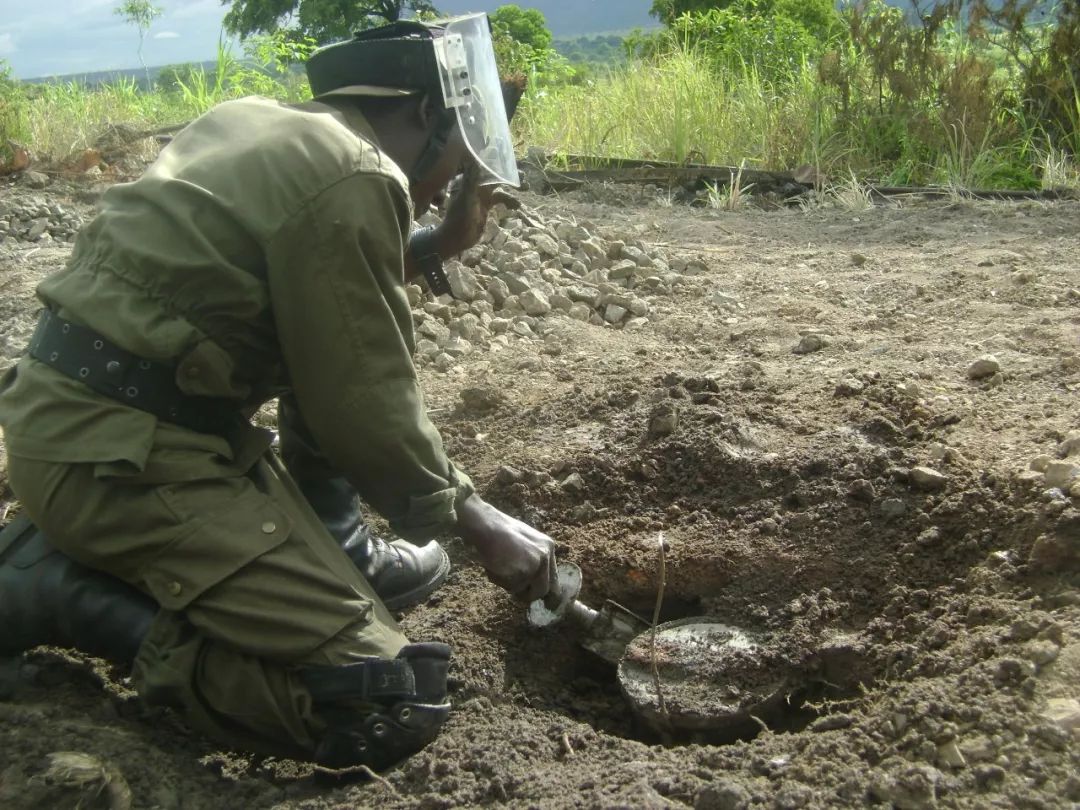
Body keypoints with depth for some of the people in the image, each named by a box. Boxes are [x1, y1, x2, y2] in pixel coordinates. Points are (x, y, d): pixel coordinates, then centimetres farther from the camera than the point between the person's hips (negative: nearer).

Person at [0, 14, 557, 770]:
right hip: (119, 453, -10)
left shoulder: (263, 122, 13)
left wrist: (437, 245, 17)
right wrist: (478, 520, 1)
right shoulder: (354, 179, -15)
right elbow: (367, 408, -12)